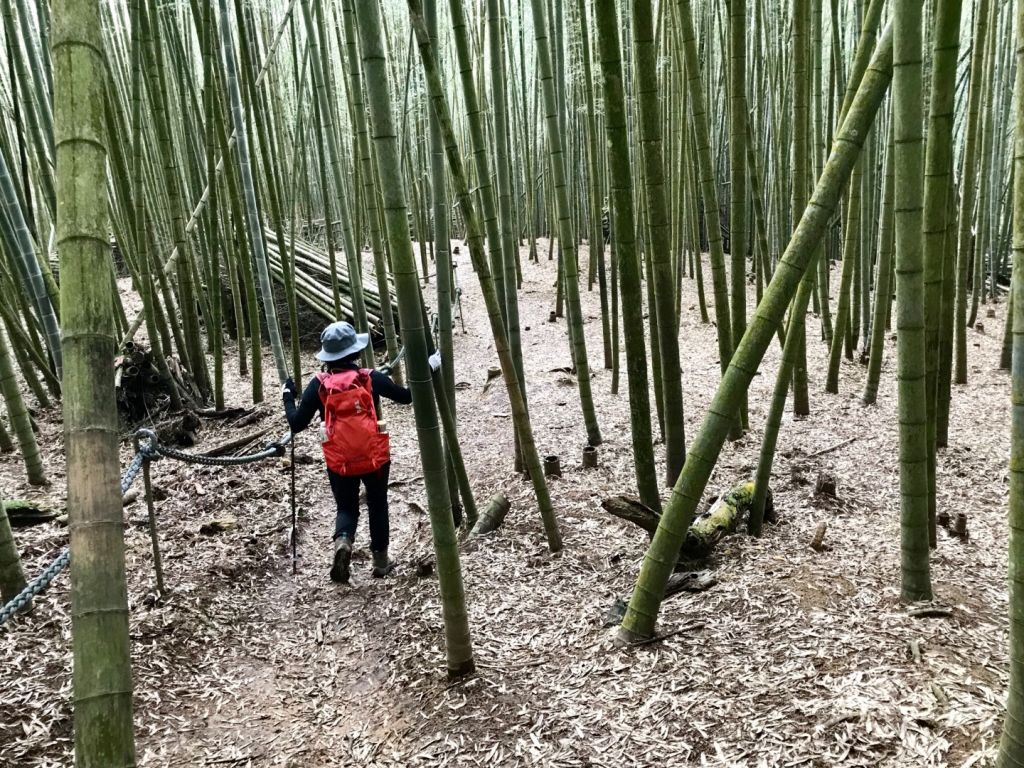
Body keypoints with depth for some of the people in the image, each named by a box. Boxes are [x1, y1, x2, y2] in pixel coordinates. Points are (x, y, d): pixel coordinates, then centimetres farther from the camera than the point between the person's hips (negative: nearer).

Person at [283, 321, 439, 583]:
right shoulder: (370, 378, -9)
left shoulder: (319, 384, -6)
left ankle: (342, 541, -12)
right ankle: (380, 560, 27)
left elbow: (296, 424, -3)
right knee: (378, 507, 19)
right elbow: (407, 396, 1)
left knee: (346, 508, 18)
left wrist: (288, 395, 13)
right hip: (375, 457, 0)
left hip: (339, 462, 1)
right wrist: (429, 366, 10)